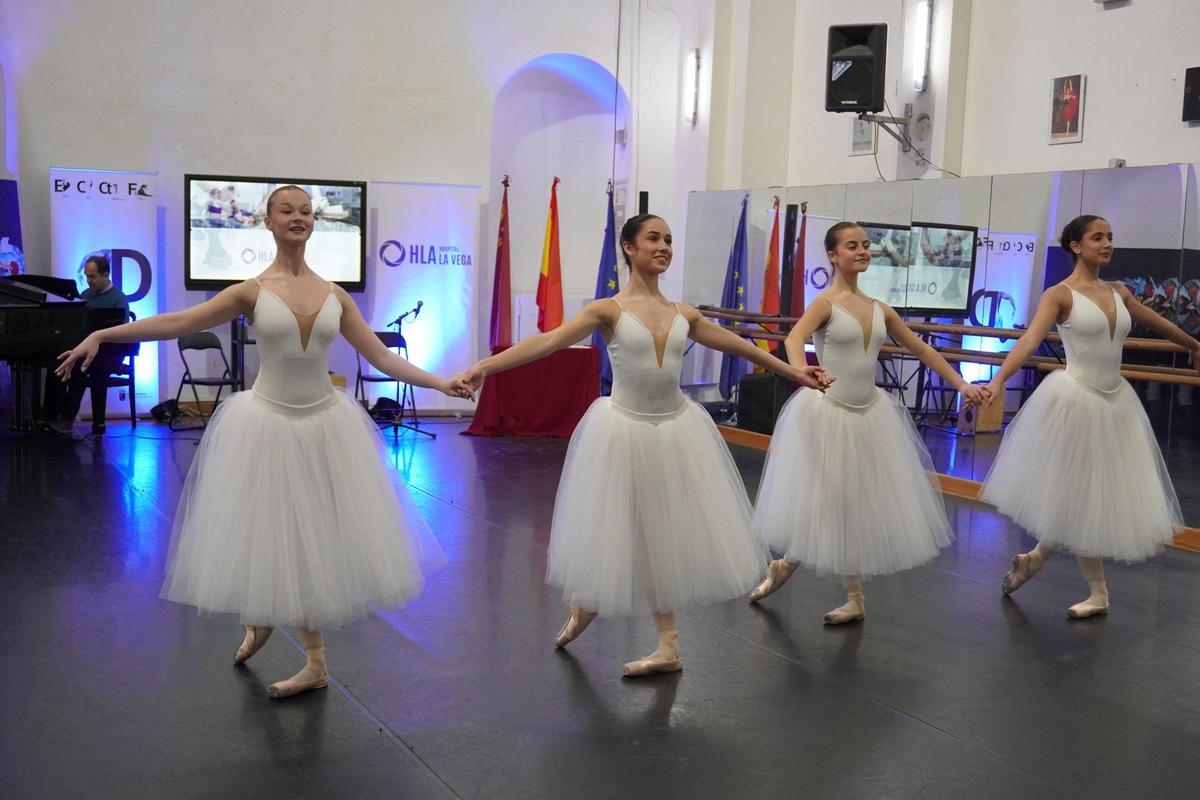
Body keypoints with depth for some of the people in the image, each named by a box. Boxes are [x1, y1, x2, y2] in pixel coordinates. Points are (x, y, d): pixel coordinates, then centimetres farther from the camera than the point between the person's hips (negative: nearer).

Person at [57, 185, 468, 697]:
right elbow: (175, 323, -7)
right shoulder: (253, 291, -3)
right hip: (269, 424, -2)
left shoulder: (334, 294, 4)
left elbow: (380, 357, 6)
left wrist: (440, 383, 1)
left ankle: (264, 622, 28)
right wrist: (102, 334, -15)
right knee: (274, 535, 6)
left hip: (325, 424, 2)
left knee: (315, 537, 7)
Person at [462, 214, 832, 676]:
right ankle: (584, 607, 37)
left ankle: (668, 644, 21)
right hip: (625, 430, -3)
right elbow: (548, 342, -19)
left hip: (677, 429, 4)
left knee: (666, 533, 9)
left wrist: (792, 371, 24)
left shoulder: (683, 314, 5)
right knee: (618, 530, 9)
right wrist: (487, 365, -31)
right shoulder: (608, 310, -8)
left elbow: (739, 346, 17)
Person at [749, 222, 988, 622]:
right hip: (828, 412, -6)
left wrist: (962, 385, 11)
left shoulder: (879, 309, 7)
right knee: (829, 503, 2)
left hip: (870, 413, 6)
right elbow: (793, 339, -29)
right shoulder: (826, 303, -11)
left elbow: (922, 350, 15)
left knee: (868, 502, 11)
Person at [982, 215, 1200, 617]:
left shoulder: (1119, 293, 9)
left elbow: (1155, 322, 27)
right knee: (1077, 495, 4)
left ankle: (1036, 558, 26)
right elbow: (1029, 340, -24)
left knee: (1096, 495, 10)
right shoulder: (1060, 294, -10)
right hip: (1075, 400, -7)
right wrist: (997, 380, -39)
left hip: (1116, 402, 7)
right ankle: (1098, 593, 20)